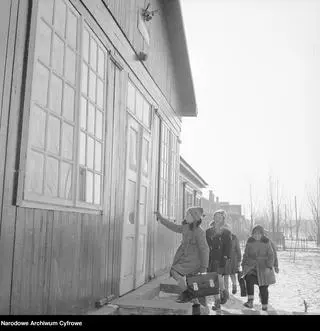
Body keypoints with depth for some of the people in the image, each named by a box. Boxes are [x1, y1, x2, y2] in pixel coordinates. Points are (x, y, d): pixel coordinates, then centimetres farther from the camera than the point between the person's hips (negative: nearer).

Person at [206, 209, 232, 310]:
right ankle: (217, 302, 15)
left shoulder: (226, 232, 4)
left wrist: (225, 258, -12)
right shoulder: (208, 231, 11)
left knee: (218, 276, -18)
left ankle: (223, 291, 11)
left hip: (220, 258, -3)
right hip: (210, 258, 3)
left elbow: (228, 247, -2)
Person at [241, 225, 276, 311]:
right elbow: (246, 254, 7)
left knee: (263, 288, 5)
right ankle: (250, 302, -27)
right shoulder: (250, 241, -2)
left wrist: (269, 267, -18)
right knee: (249, 279, -27)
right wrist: (243, 266, 5)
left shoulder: (266, 242, -9)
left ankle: (264, 306, 23)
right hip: (251, 266, 1)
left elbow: (271, 256, -8)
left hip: (263, 267, -1)